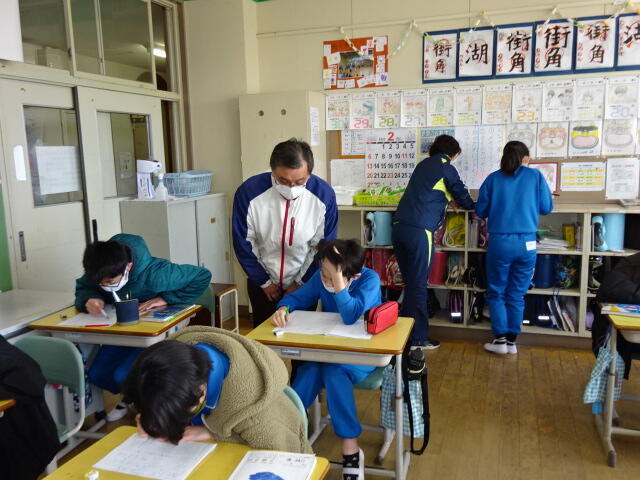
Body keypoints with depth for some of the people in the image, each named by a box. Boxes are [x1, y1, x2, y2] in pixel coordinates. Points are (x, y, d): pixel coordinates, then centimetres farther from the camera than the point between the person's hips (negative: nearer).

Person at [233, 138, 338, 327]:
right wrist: (264, 282, -3)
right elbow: (244, 244, -9)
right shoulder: (249, 192, -21)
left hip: (304, 285, 0)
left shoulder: (324, 195, -19)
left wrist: (301, 282, -4)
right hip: (262, 284, 0)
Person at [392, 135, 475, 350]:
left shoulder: (423, 164, 22)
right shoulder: (446, 168, 3)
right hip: (419, 231, -7)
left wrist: (446, 198, 34)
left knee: (410, 283, 15)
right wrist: (473, 206, 29)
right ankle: (418, 338, 8)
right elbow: (463, 197, 10)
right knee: (418, 286, 0)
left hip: (399, 227, 7)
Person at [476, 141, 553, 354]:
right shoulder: (535, 176, 4)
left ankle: (501, 340, 8)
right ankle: (512, 341, 16)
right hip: (527, 243, 1)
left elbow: (480, 211, 6)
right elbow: (547, 208, 9)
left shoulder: (493, 178, 3)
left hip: (500, 242, -1)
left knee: (496, 293, 12)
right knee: (517, 294, 12)